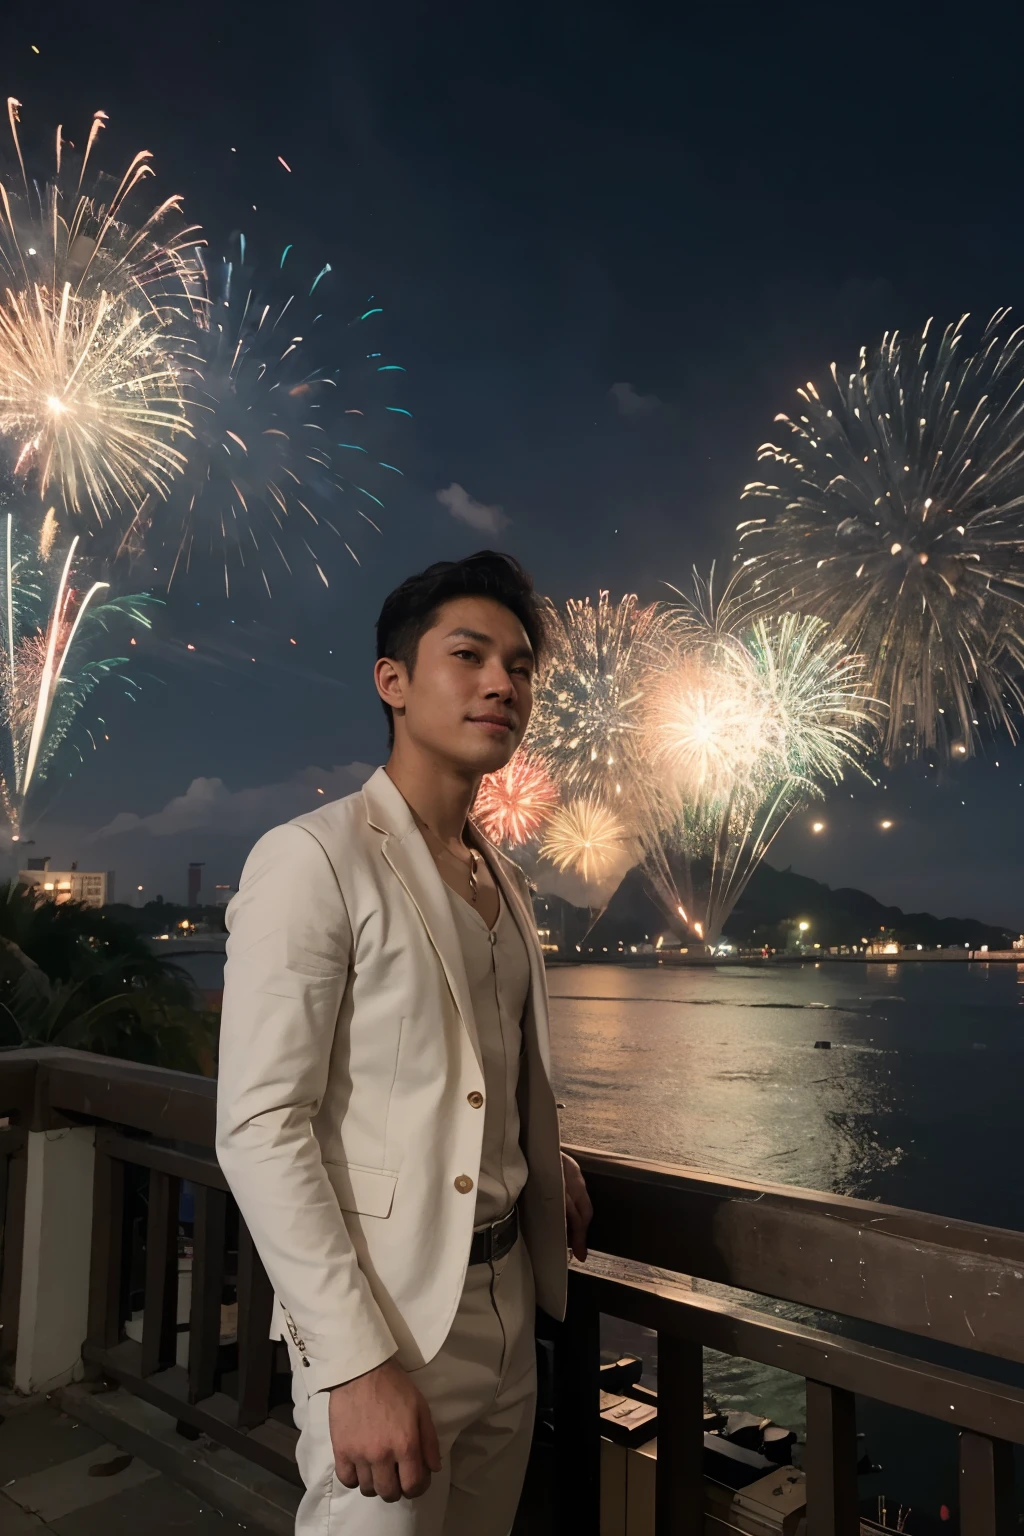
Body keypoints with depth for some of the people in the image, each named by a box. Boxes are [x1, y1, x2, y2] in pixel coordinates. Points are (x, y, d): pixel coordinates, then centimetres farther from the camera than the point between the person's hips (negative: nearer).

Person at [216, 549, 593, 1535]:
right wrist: (358, 1362, -21)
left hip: (508, 1306, 7)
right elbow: (259, 1125, -19)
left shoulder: (504, 883, 10)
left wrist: (549, 1168, 6)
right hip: (385, 1316, -7)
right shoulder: (314, 860, -14)